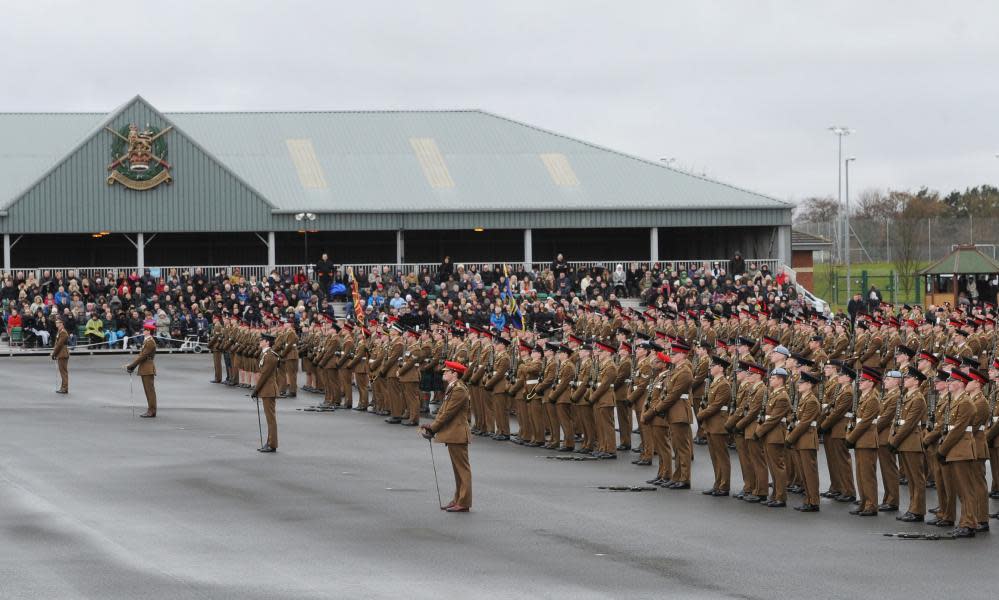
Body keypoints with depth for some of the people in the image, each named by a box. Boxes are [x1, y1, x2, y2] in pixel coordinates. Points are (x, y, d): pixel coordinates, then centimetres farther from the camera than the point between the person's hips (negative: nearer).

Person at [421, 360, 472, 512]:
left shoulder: (459, 390, -18)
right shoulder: (450, 388, 14)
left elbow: (447, 413, -19)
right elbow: (442, 410, 14)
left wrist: (432, 429, -15)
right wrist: (431, 426, 3)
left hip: (457, 435, -10)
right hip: (452, 435, 10)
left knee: (462, 468, -5)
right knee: (457, 469, 16)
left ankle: (464, 503, -2)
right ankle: (458, 499, 23)